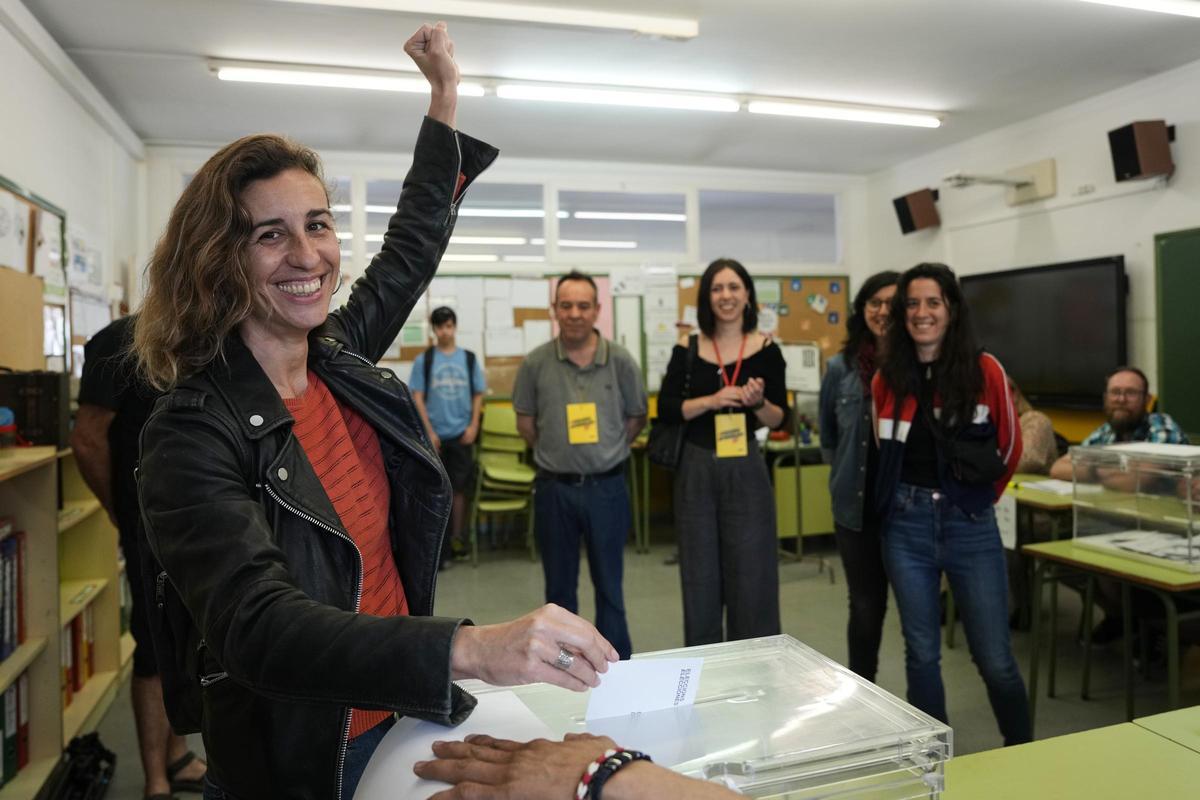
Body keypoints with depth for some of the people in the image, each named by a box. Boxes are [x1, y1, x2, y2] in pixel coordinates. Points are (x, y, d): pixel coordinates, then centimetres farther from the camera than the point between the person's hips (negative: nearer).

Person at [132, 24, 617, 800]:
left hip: (403, 719, 6)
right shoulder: (192, 436, -23)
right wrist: (474, 648, -50)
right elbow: (261, 631, -35)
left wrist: (446, 94, 15)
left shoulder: (342, 359, -5)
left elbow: (414, 242, 10)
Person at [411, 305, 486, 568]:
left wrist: (473, 426, -4)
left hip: (461, 434, 1)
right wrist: (429, 432, -9)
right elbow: (417, 397, -2)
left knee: (459, 488, 8)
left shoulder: (469, 358, 3)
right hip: (435, 434, -1)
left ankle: (456, 538, 22)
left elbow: (478, 394, 6)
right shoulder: (423, 360, -1)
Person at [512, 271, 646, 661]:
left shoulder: (621, 360, -5)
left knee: (609, 585, 10)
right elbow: (525, 423, 7)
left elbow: (637, 418, 7)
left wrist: (604, 452, 5)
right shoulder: (535, 363, -5)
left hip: (607, 487, 0)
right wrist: (557, 454, 5)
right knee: (559, 587, 13)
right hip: (554, 488, 1)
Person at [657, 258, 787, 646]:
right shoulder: (687, 350, 2)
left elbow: (780, 420, 2)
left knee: (750, 578, 4)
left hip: (746, 470, -1)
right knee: (700, 579, 10)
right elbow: (665, 409, -3)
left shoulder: (766, 350, 0)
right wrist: (712, 400, -16)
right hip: (696, 470, 1)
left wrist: (759, 402, -18)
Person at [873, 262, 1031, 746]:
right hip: (907, 524, 2)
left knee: (995, 659, 4)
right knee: (921, 654, 9)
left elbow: (1010, 446, 9)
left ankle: (1024, 753, 29)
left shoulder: (985, 371, -3)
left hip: (970, 524, -2)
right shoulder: (888, 379, 3)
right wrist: (914, 496, 11)